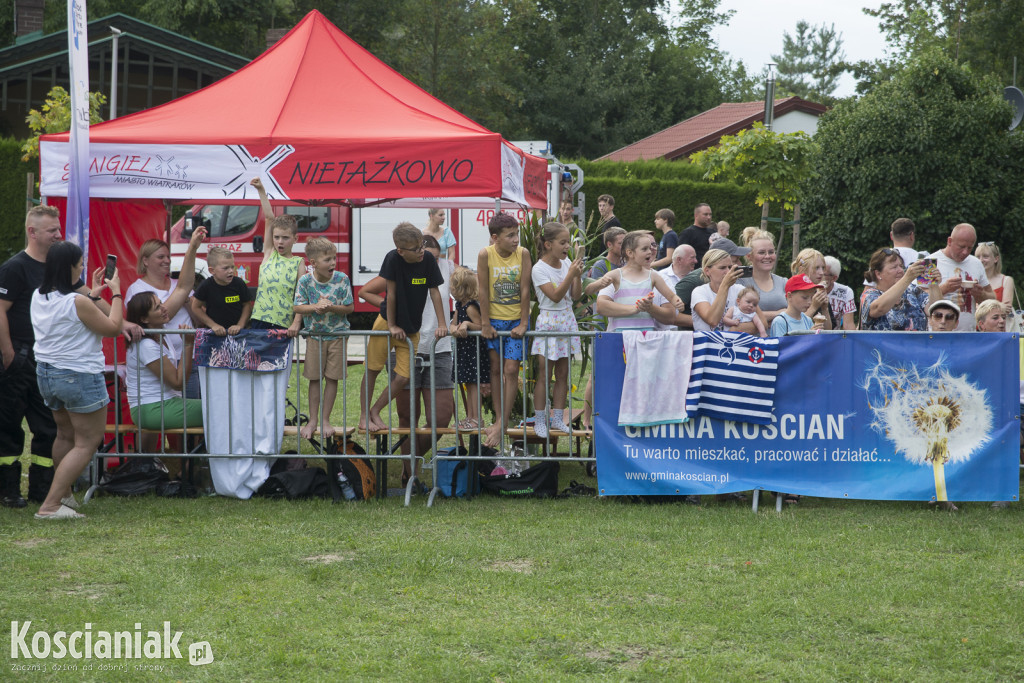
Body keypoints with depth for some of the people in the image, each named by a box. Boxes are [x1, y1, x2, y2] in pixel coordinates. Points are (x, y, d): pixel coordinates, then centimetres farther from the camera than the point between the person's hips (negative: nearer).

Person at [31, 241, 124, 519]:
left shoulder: (38, 297, 2)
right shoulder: (78, 303, -22)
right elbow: (113, 328, -10)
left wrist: (93, 293, 22)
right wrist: (116, 293, 0)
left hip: (46, 375, 8)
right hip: (79, 377, -8)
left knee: (65, 436, 25)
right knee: (87, 443, 0)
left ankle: (64, 495, 35)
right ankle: (50, 506, -9)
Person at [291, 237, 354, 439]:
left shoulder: (342, 279, -10)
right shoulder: (305, 281, -9)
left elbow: (350, 307, -7)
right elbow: (298, 307, -7)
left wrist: (331, 308, -24)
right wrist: (316, 307, -25)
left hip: (337, 333, 0)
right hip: (314, 334, 0)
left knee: (332, 377, 3)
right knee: (314, 378, 6)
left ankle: (325, 419, 14)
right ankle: (313, 419, 17)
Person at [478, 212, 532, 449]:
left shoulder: (523, 254, -10)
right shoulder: (486, 254, -12)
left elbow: (525, 290, -9)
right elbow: (483, 290, -8)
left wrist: (523, 323, -10)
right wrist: (486, 324, -7)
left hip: (516, 320, -1)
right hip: (495, 320, 1)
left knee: (511, 369, -7)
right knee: (496, 369, 6)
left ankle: (502, 424, -5)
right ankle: (500, 419, 16)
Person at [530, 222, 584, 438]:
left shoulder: (566, 264, 5)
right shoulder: (539, 269, -12)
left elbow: (575, 295, 6)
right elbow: (555, 296, -19)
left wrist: (578, 275, -8)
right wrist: (571, 274, -22)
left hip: (567, 320, 6)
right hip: (548, 321, -6)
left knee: (563, 373, 8)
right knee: (544, 374, -3)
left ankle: (558, 419, 14)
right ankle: (539, 420, 3)